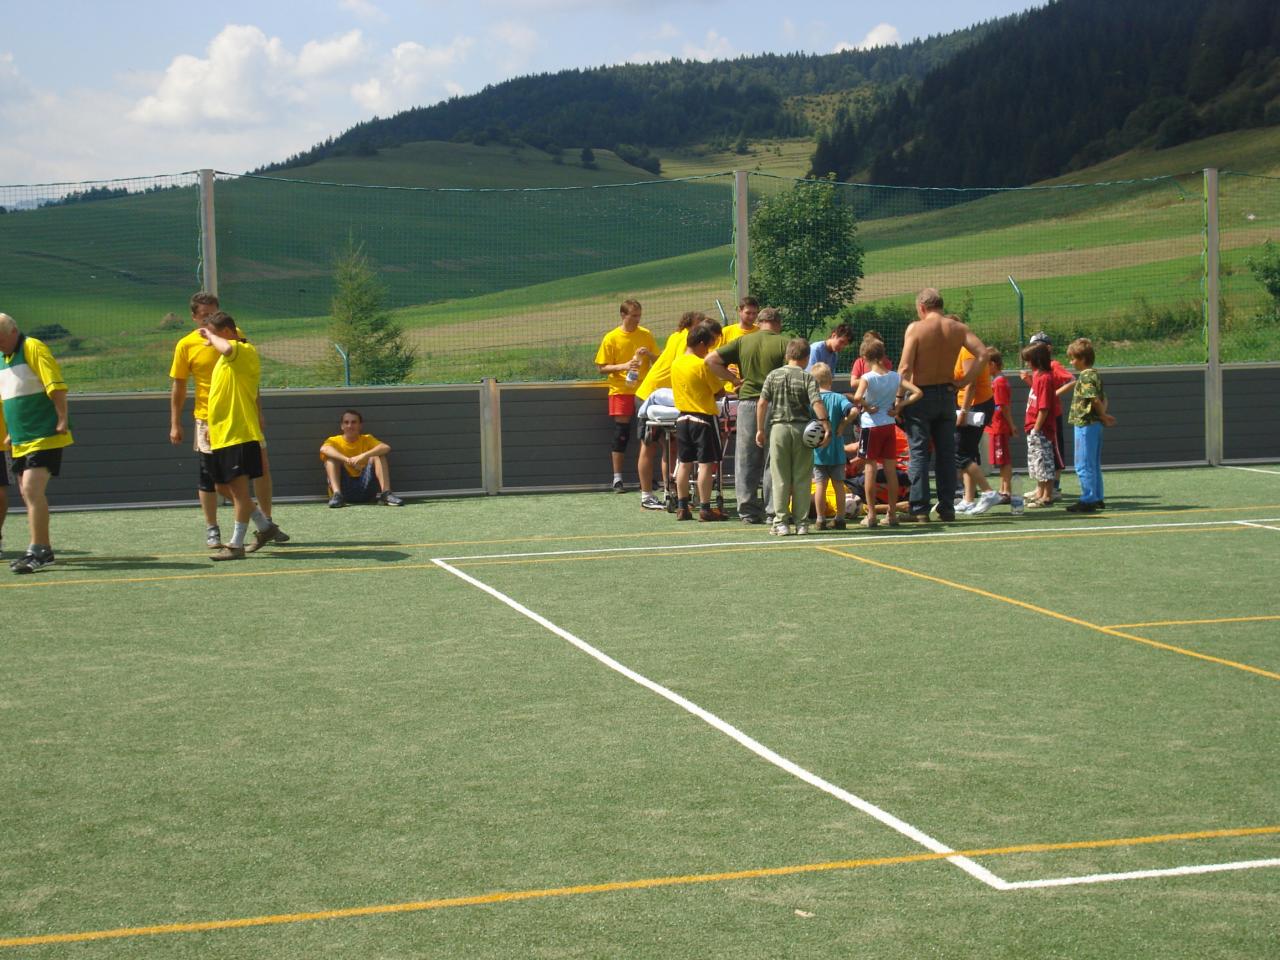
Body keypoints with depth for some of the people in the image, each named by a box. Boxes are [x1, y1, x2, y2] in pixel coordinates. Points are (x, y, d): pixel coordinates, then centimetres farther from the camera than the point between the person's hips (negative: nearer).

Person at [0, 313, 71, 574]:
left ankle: (37, 551, -16)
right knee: (29, 494, 10)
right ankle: (43, 550, 18)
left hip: (44, 437, -9)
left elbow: (57, 386, -18)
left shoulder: (33, 348, -11)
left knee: (32, 490, -16)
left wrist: (62, 420, -21)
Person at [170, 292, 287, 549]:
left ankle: (266, 523, 15)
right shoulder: (186, 345, -3)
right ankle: (212, 530, 13)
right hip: (208, 419, -2)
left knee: (261, 468, 2)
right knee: (208, 477, 1)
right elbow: (178, 387, 1)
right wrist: (175, 424, -2)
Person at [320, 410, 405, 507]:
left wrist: (364, 456, -32)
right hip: (343, 488, -1)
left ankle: (386, 493, -28)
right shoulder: (334, 441, 4)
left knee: (377, 455, -13)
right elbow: (324, 449, -23)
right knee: (331, 456, -16)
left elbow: (386, 448, -14)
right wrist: (347, 460, -39)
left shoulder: (367, 439, 7)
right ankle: (336, 494, -34)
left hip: (365, 488, 1)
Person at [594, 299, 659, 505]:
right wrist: (623, 366, -17)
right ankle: (617, 479, 12)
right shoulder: (611, 338, -3)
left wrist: (649, 354, -11)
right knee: (621, 435, 2)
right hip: (621, 391, -2)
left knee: (647, 438, 0)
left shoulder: (646, 335, 5)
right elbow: (602, 367, -3)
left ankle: (646, 479, 11)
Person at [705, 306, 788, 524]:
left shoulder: (743, 341, 7)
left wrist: (734, 379, 7)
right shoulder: (783, 343, -2)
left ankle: (748, 510, 9)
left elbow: (711, 359, 4)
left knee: (746, 460, 8)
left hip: (747, 402, 2)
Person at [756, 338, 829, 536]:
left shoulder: (773, 376, 4)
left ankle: (781, 523, 3)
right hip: (802, 429, -1)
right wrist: (826, 426, -11)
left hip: (779, 428, 1)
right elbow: (817, 403, -13)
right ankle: (801, 523, 8)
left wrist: (760, 429, 8)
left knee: (780, 479, 5)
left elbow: (762, 403, 2)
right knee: (801, 479, 6)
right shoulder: (807, 378, -3)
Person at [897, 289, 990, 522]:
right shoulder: (957, 328, 2)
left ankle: (920, 509, -3)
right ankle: (947, 508, 12)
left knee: (919, 452, 0)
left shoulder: (915, 328, -9)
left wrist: (898, 399, -10)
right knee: (946, 453, 10)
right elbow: (983, 354, -7)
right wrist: (964, 381, -1)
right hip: (947, 394, 4)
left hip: (921, 395, -4)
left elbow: (905, 368, -15)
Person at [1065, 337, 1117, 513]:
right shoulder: (1096, 375, 15)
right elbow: (1103, 399, 17)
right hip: (1095, 423, 10)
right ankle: (1097, 499, 20)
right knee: (1094, 464, 15)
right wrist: (1103, 415, 3)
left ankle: (1088, 500, -4)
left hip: (1085, 424, -10)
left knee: (1084, 465, -5)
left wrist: (1103, 415, -8)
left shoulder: (1085, 376, -15)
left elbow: (1094, 399, -23)